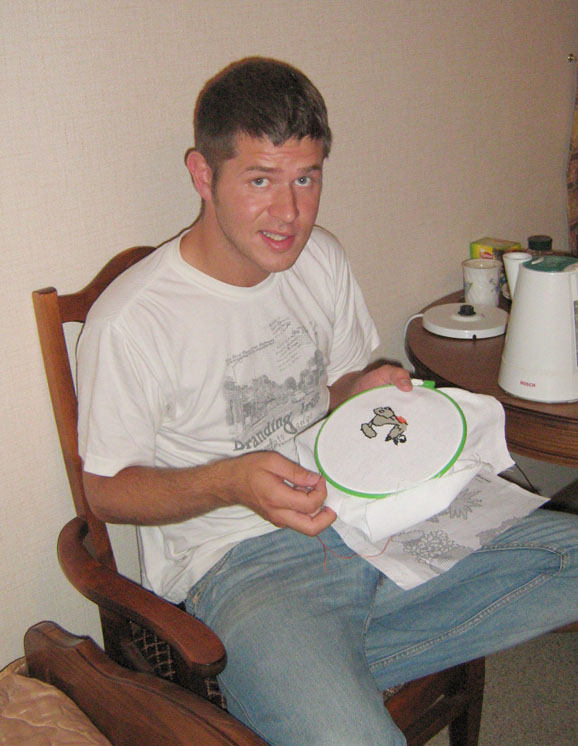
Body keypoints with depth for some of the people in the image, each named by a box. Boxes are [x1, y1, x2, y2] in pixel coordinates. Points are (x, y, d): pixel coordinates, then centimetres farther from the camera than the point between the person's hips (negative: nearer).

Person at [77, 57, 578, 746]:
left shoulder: (321, 258, 7)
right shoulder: (130, 321, -13)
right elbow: (107, 489, -4)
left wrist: (365, 389, -4)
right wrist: (231, 481, -20)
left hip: (364, 515, 7)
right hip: (239, 560, -6)